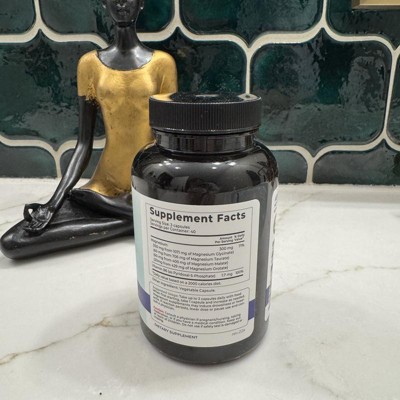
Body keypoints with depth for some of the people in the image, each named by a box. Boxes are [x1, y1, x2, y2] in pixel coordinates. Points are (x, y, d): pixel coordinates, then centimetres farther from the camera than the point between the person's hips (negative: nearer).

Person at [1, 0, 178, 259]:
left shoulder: (161, 62, 1)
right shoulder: (90, 63, 7)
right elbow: (84, 143, 5)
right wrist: (54, 202, -6)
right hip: (106, 184, 4)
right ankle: (141, 218, -16)